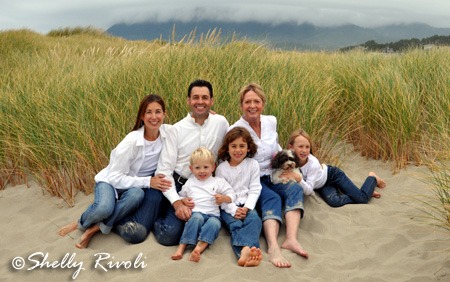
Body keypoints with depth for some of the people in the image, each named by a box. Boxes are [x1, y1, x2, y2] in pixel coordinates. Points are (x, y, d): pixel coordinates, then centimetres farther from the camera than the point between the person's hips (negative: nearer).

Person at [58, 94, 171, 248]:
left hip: (135, 186, 3)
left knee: (137, 194, -35)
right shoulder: (132, 141, -26)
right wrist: (147, 181, -29)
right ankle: (81, 224, 0)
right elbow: (115, 177, -23)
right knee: (104, 208, -35)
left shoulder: (168, 132, -16)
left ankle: (97, 227, -18)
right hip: (112, 181, -3)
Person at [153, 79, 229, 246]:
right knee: (169, 235, -20)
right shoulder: (177, 129, -8)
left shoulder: (221, 122, -2)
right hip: (178, 186, -3)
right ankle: (159, 218, 15)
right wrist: (177, 202, -23)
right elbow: (164, 169, -11)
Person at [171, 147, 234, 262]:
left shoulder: (218, 181, 17)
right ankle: (182, 247, -43)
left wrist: (223, 198, -9)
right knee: (197, 218, -37)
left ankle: (199, 248, -52)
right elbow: (181, 195, 29)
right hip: (195, 213, 0)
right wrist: (183, 200, 5)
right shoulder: (189, 182, 23)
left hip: (212, 214, 0)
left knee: (214, 223, -36)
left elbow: (231, 195, 13)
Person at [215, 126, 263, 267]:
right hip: (228, 208, -1)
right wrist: (234, 210, -17)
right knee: (235, 224, -30)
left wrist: (247, 208, -14)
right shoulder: (221, 168, 3)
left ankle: (244, 251, -57)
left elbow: (255, 190, 2)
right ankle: (245, 250, -58)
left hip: (246, 205, 1)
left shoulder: (253, 164, 6)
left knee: (255, 219, -31)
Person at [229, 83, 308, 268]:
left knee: (295, 188, -24)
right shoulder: (236, 130, -12)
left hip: (272, 178, 5)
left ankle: (291, 239, -41)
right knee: (272, 198, -34)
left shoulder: (271, 121, 3)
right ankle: (273, 247, -54)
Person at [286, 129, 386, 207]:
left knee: (362, 198, -9)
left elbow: (309, 190, -36)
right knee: (333, 202, -27)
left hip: (332, 174, -3)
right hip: (321, 186, 3)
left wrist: (299, 180, -53)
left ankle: (372, 177, 22)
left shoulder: (313, 164, -36)